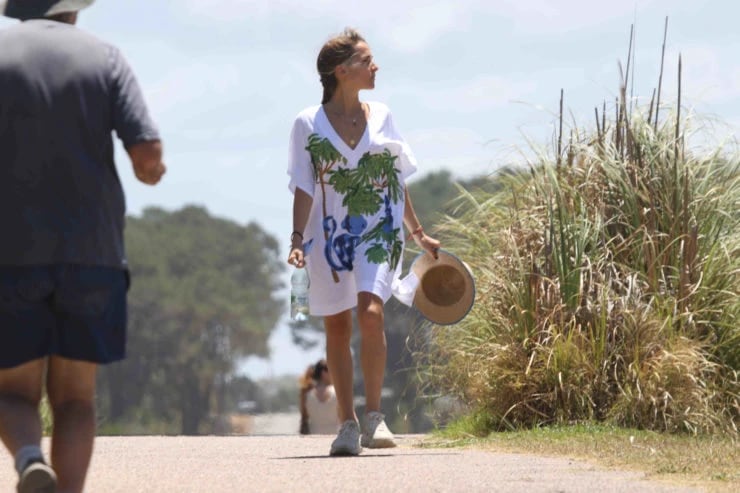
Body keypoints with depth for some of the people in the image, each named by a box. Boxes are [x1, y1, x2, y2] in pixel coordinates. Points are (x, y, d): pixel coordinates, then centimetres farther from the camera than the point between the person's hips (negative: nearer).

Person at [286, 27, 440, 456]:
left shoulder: (382, 116, 7)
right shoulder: (309, 124, -1)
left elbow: (397, 182, 16)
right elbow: (304, 189, -2)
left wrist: (419, 233, 19)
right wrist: (298, 238, -14)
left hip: (379, 229, 1)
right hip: (330, 233, -1)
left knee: (371, 312, -20)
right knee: (337, 327, 3)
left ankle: (374, 416, -12)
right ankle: (348, 424, 12)